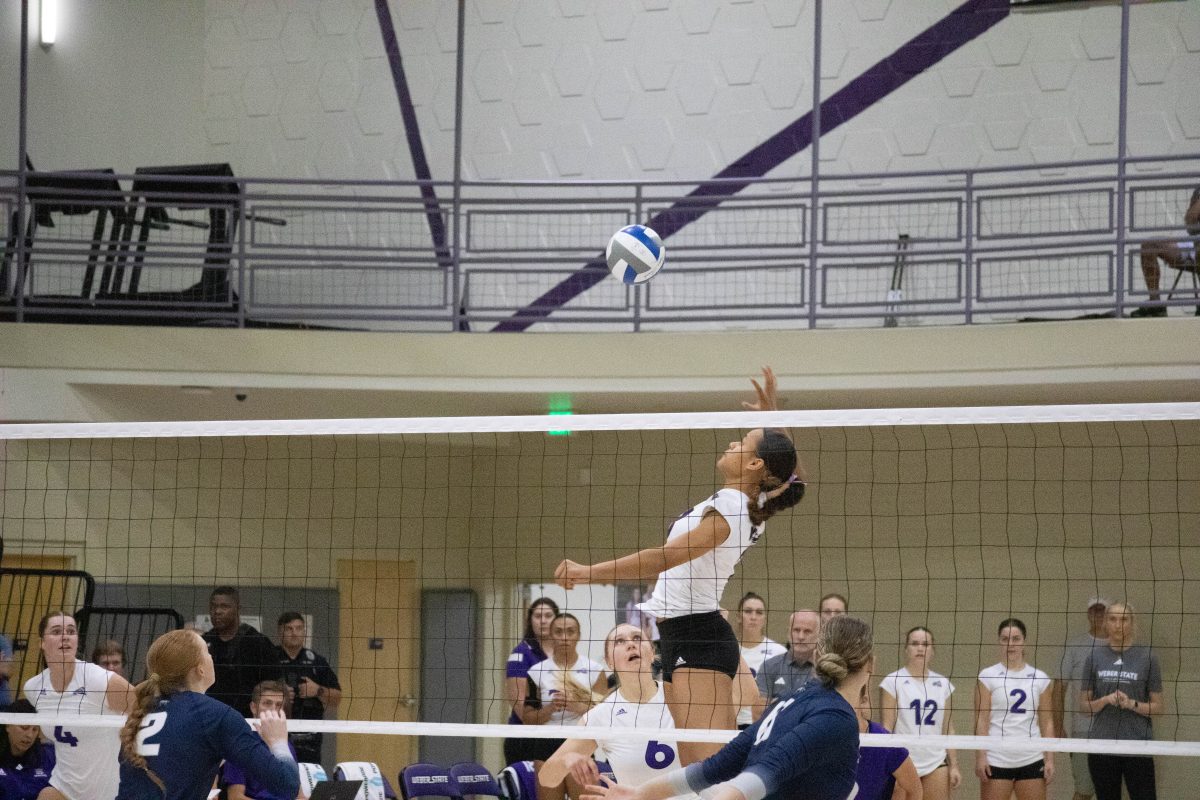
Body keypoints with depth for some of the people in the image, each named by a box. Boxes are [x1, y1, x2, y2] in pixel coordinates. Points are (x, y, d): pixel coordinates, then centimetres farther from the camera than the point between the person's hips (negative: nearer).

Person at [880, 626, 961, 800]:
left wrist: (954, 765, 7)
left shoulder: (943, 684, 10)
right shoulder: (893, 682, -2)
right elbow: (886, 728, -5)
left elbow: (948, 729, 12)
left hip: (936, 764, 4)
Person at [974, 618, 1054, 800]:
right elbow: (981, 720, -3)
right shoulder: (988, 676, 0)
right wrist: (980, 756, -11)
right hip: (997, 761, -2)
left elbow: (1047, 722, 9)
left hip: (1031, 760, 2)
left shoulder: (1040, 678, 8)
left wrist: (1049, 758, 2)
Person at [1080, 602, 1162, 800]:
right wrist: (1105, 700, -11)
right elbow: (1084, 704, 9)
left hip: (1137, 747, -2)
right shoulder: (1095, 657, 6)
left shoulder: (1147, 657, 1)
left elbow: (1157, 707, 3)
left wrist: (1132, 704, -15)